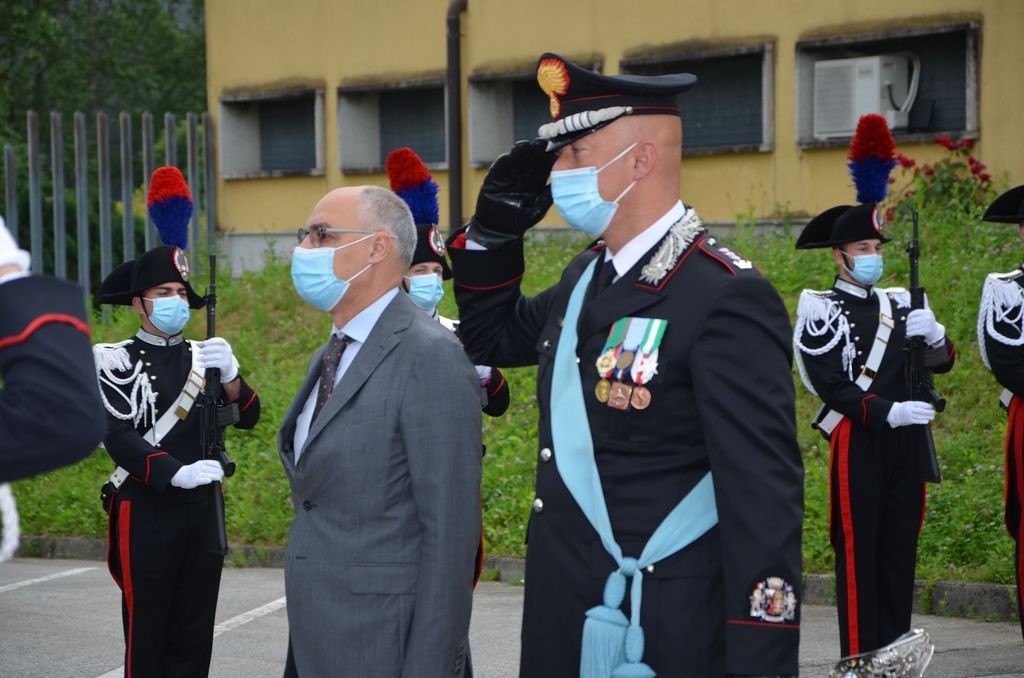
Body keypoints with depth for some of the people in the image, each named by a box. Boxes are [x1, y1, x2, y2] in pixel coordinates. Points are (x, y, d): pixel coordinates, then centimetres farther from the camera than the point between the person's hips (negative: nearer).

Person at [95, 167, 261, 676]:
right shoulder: (117, 362, -1)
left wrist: (228, 374, -18)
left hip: (203, 510, 4)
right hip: (146, 510, -4)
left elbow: (247, 417, 2)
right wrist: (175, 472, -27)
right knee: (147, 636, -1)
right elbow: (117, 437, -12)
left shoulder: (204, 356, 12)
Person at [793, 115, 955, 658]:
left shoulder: (900, 303, 15)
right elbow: (831, 387, -11)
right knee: (858, 551, -4)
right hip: (858, 443, -6)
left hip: (907, 442, 6)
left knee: (900, 548, 8)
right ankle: (859, 659, -2)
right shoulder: (819, 310, -3)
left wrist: (933, 335, -7)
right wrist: (889, 413, -22)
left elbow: (943, 361, 16)